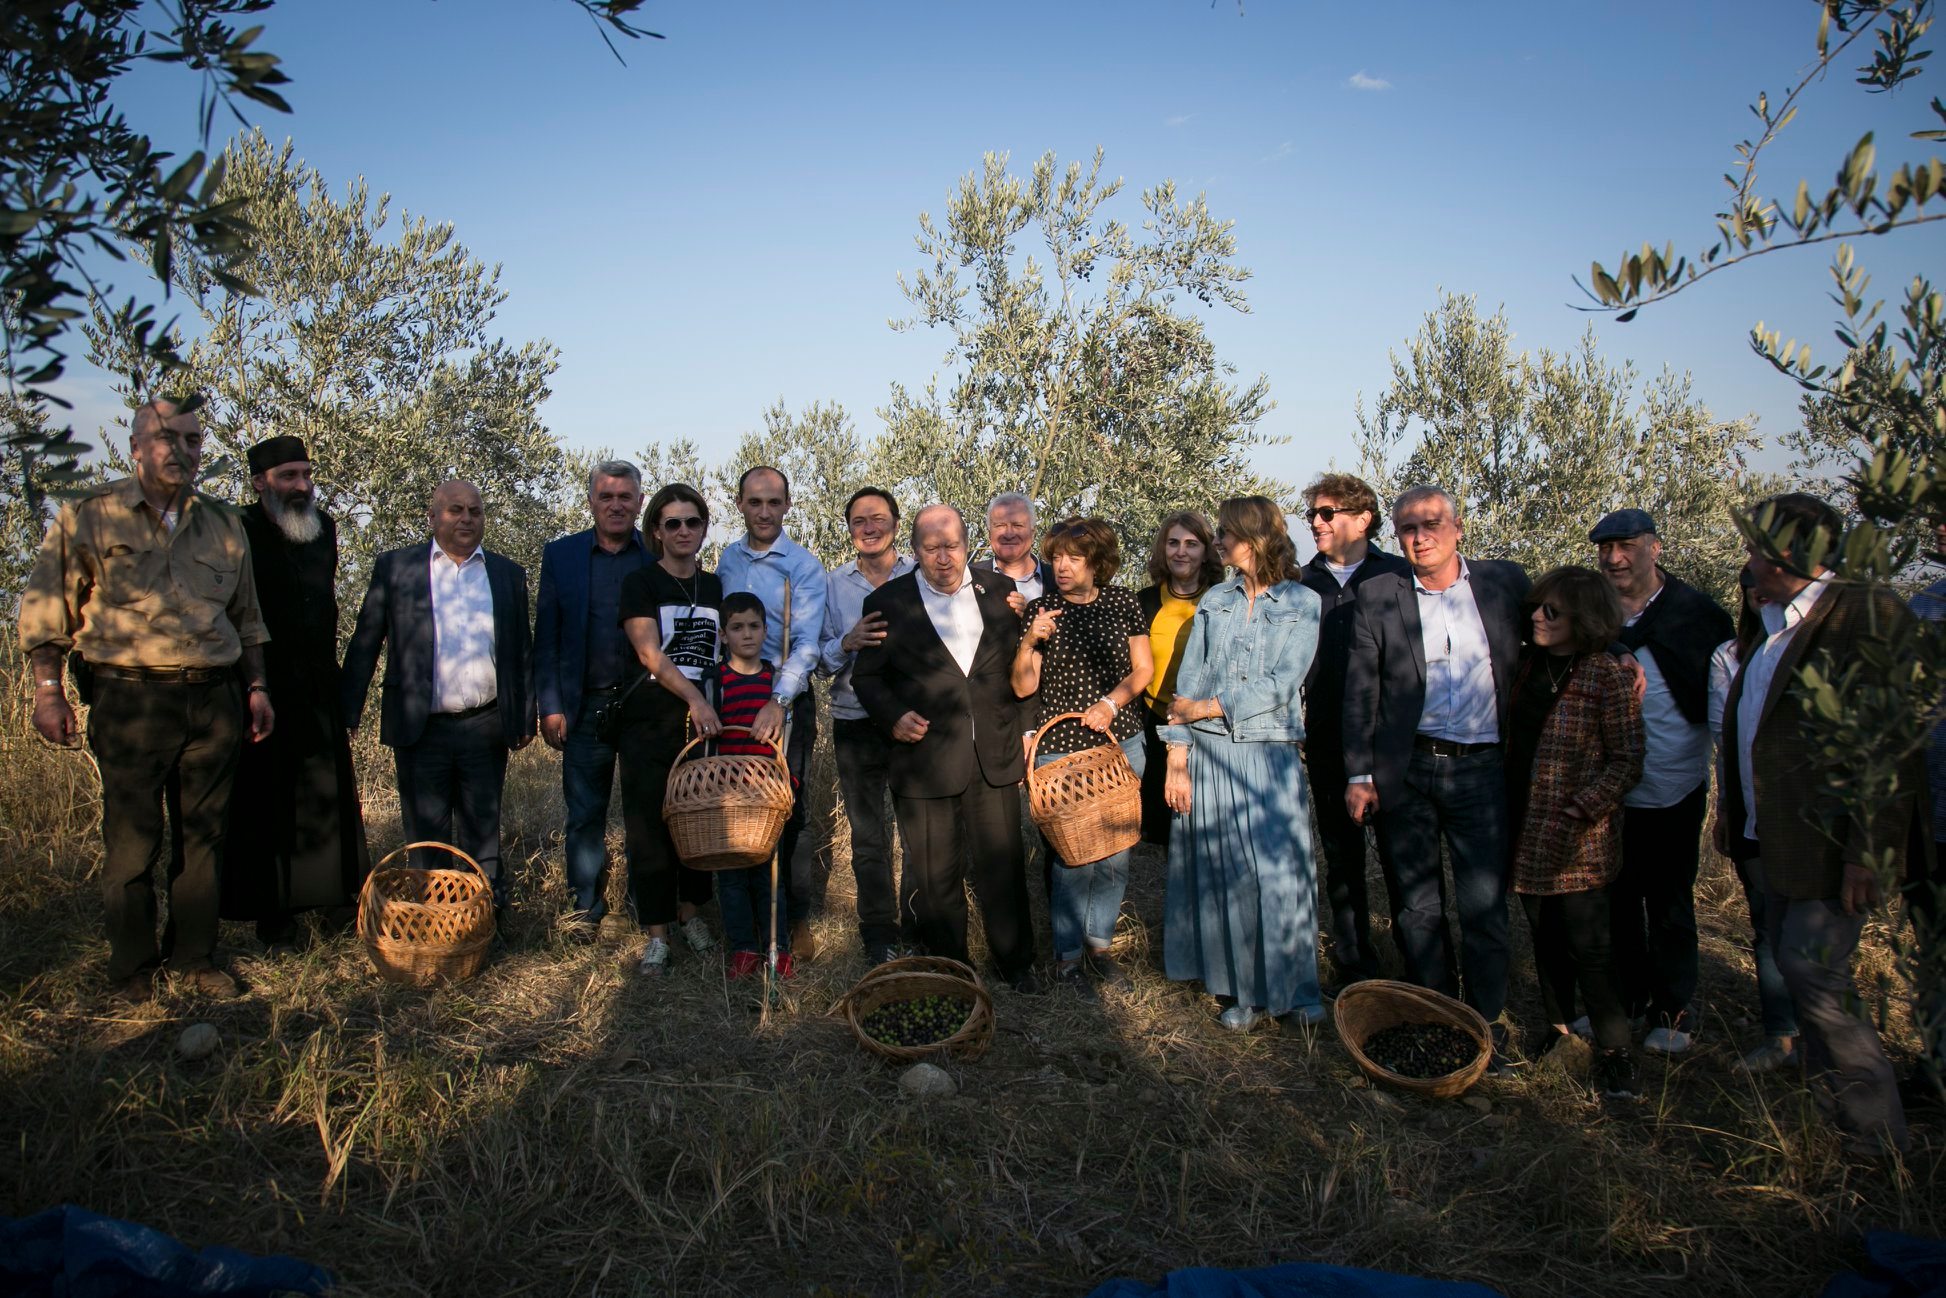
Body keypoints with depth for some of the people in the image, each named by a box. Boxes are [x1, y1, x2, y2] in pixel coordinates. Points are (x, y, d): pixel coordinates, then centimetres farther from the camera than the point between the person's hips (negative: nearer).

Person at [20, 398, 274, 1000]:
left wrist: (256, 688, 15)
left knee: (204, 836, 9)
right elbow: (45, 609, 1)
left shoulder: (224, 524, 13)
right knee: (133, 842, 0)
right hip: (131, 701, -3)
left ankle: (194, 957, 22)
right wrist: (48, 691, -6)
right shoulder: (89, 516, 2)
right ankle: (133, 971, 14)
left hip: (215, 701, 4)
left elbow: (247, 619, 20)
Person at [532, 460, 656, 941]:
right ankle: (585, 909, 22)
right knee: (585, 815, 8)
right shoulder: (560, 555, 6)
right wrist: (550, 707, -2)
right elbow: (546, 639, 5)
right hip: (586, 706, 1)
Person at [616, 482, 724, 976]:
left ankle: (690, 912, 26)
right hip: (649, 721, -3)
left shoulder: (715, 587, 12)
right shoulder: (640, 582, -1)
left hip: (705, 720, 4)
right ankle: (656, 934, 10)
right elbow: (650, 653, -13)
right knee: (650, 826, 0)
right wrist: (693, 698, -25)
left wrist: (712, 704, 4)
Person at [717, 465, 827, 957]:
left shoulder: (804, 566, -8)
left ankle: (796, 915, 11)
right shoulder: (727, 559, 9)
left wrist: (779, 701, -31)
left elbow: (807, 643, -18)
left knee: (786, 809, -3)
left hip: (787, 701, -4)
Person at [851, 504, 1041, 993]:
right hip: (925, 761, -2)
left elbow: (1017, 666, 14)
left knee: (1003, 867, 9)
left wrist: (1026, 728, 10)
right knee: (936, 875, 7)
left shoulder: (997, 595, 7)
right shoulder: (888, 603, 0)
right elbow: (866, 676, 4)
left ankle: (1016, 962, 27)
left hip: (995, 757, 2)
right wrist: (893, 715, -12)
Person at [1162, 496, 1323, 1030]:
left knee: (1281, 872, 1)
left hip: (1271, 753, -3)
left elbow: (1280, 684, -11)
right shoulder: (1214, 601, 10)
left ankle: (1292, 988, 17)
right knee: (1224, 874, 6)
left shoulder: (1302, 602, 0)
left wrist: (1206, 708, -10)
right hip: (1210, 752, 3)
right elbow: (1187, 683, 4)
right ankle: (1245, 990, 20)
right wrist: (1177, 758, -4)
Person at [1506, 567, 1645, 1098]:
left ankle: (1614, 1050, 14)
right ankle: (1558, 1021, 33)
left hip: (1578, 840, -6)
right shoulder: (1528, 664, 6)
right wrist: (1507, 810, 8)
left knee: (1586, 945, -2)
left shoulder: (1606, 677, -12)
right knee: (1546, 935, 16)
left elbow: (1628, 762, -11)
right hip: (1526, 833, 6)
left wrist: (1577, 814, -20)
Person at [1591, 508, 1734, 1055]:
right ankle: (1625, 996, 31)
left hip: (1673, 790, -3)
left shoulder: (1697, 612, -7)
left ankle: (1673, 1011, 25)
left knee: (1670, 905, 10)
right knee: (1615, 898, 15)